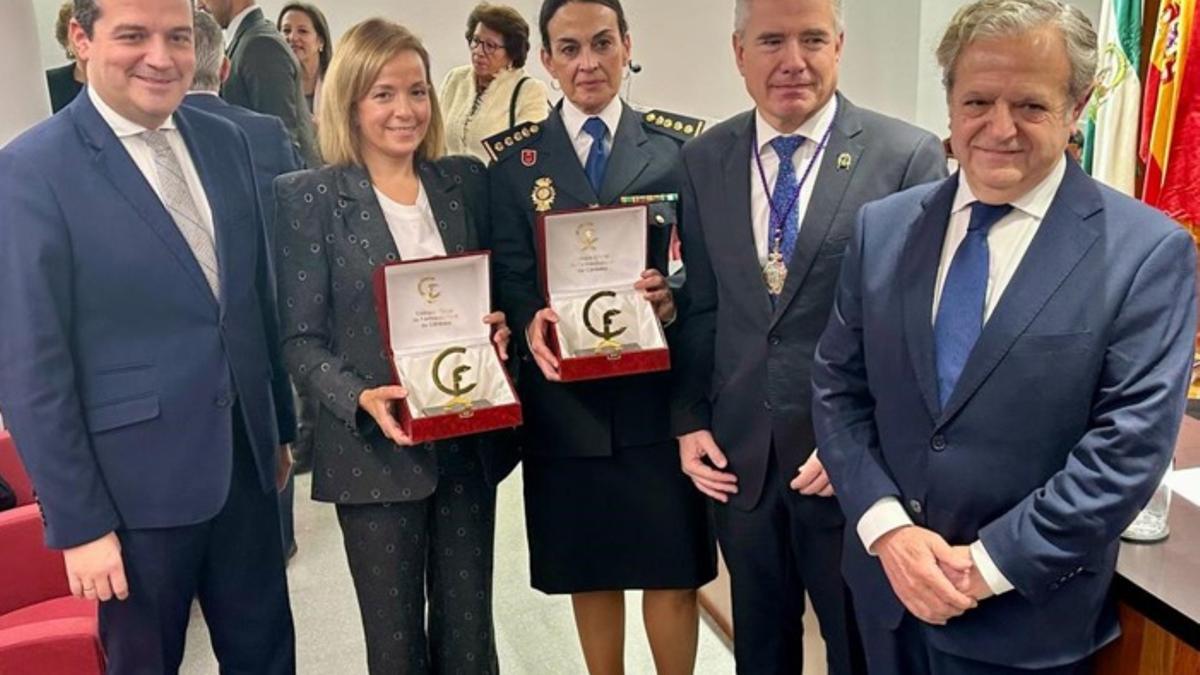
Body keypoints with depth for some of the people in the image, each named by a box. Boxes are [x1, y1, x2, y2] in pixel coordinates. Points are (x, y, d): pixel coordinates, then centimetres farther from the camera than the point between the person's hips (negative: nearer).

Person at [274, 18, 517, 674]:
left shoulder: (466, 181, 5)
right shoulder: (308, 197, -6)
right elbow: (300, 339, -7)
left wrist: (499, 326, -9)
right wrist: (361, 399, -24)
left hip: (468, 442, 3)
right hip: (374, 450, -3)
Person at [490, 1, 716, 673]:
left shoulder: (682, 144, 3)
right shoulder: (514, 158, 5)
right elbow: (509, 275, 2)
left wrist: (676, 295, -20)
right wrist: (531, 323, -19)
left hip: (660, 390, 0)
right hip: (565, 398, 1)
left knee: (673, 570, 7)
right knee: (588, 573, 14)